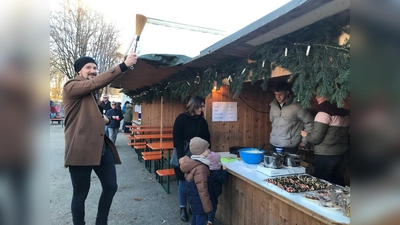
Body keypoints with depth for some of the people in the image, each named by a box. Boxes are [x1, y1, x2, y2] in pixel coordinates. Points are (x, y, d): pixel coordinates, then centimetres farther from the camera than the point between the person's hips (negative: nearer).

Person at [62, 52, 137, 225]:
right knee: (80, 193, 5)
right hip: (81, 149, -8)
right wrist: (123, 65, -29)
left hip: (101, 147, 8)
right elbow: (96, 82, -23)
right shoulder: (71, 87, -4)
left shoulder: (93, 92, 21)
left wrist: (104, 119, 9)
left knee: (111, 187, 10)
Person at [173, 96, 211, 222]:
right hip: (183, 155, -3)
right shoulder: (181, 118, -9)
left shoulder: (202, 121, 4)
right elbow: (176, 138, -11)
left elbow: (207, 140, 9)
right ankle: (183, 208, 24)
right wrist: (183, 156, -17)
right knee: (183, 182, 7)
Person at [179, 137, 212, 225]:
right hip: (199, 201, -9)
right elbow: (202, 190, -27)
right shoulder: (200, 168, -30)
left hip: (193, 198, 9)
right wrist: (207, 207, -19)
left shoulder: (192, 162, -1)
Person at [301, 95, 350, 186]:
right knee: (338, 184, 17)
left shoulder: (324, 113, -16)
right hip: (343, 154, 8)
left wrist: (306, 135, 2)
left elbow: (315, 138, -17)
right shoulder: (345, 113, 8)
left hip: (325, 156, -8)